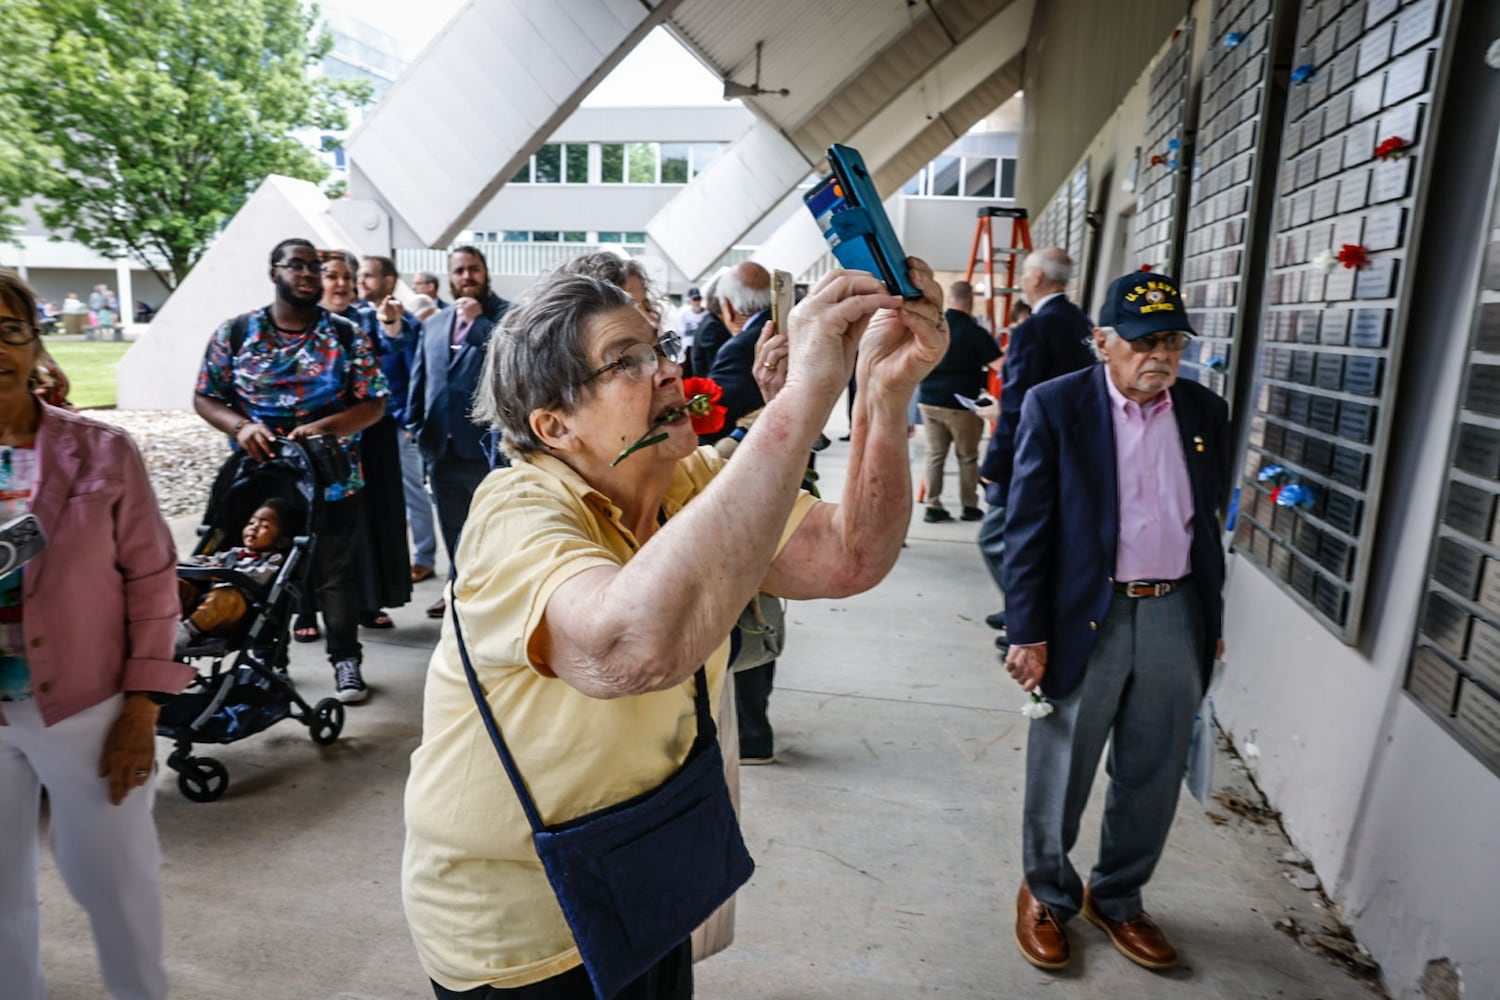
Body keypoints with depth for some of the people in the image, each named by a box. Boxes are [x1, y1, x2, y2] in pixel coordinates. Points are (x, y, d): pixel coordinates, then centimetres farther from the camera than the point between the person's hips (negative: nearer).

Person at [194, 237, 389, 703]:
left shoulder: (347, 335, -1)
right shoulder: (234, 332, 1)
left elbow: (373, 403, -4)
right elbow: (205, 398, 4)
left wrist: (326, 427, -21)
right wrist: (240, 426, -16)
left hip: (332, 479, -1)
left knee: (336, 573, 8)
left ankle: (346, 659, 23)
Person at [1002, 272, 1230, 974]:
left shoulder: (1205, 413, 6)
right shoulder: (1056, 406, -9)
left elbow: (1208, 522, 13)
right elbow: (1027, 526, -9)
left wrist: (1212, 621, 15)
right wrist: (1027, 633, -11)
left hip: (1176, 618, 5)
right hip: (1087, 619, -4)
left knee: (1153, 778, 16)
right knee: (1059, 773, 11)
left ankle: (1117, 898, 39)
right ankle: (1046, 894, 35)